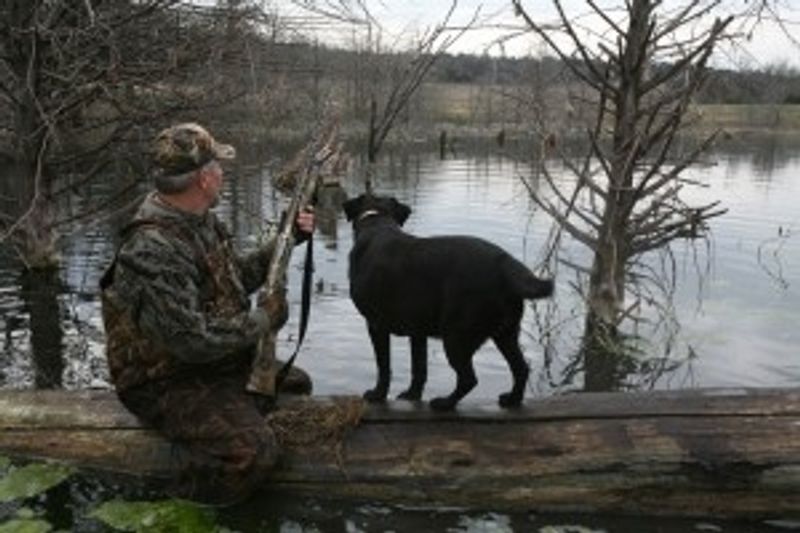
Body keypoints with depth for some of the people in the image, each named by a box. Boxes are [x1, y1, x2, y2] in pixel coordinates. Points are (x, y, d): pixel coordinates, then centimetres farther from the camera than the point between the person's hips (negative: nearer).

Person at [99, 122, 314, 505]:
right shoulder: (151, 251, -29)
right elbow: (192, 340, -32)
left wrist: (286, 240, 5)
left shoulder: (200, 220, 1)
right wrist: (264, 319, -19)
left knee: (297, 385, 20)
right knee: (252, 451, -28)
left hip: (225, 361, 10)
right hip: (170, 383, -10)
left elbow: (237, 276, 16)